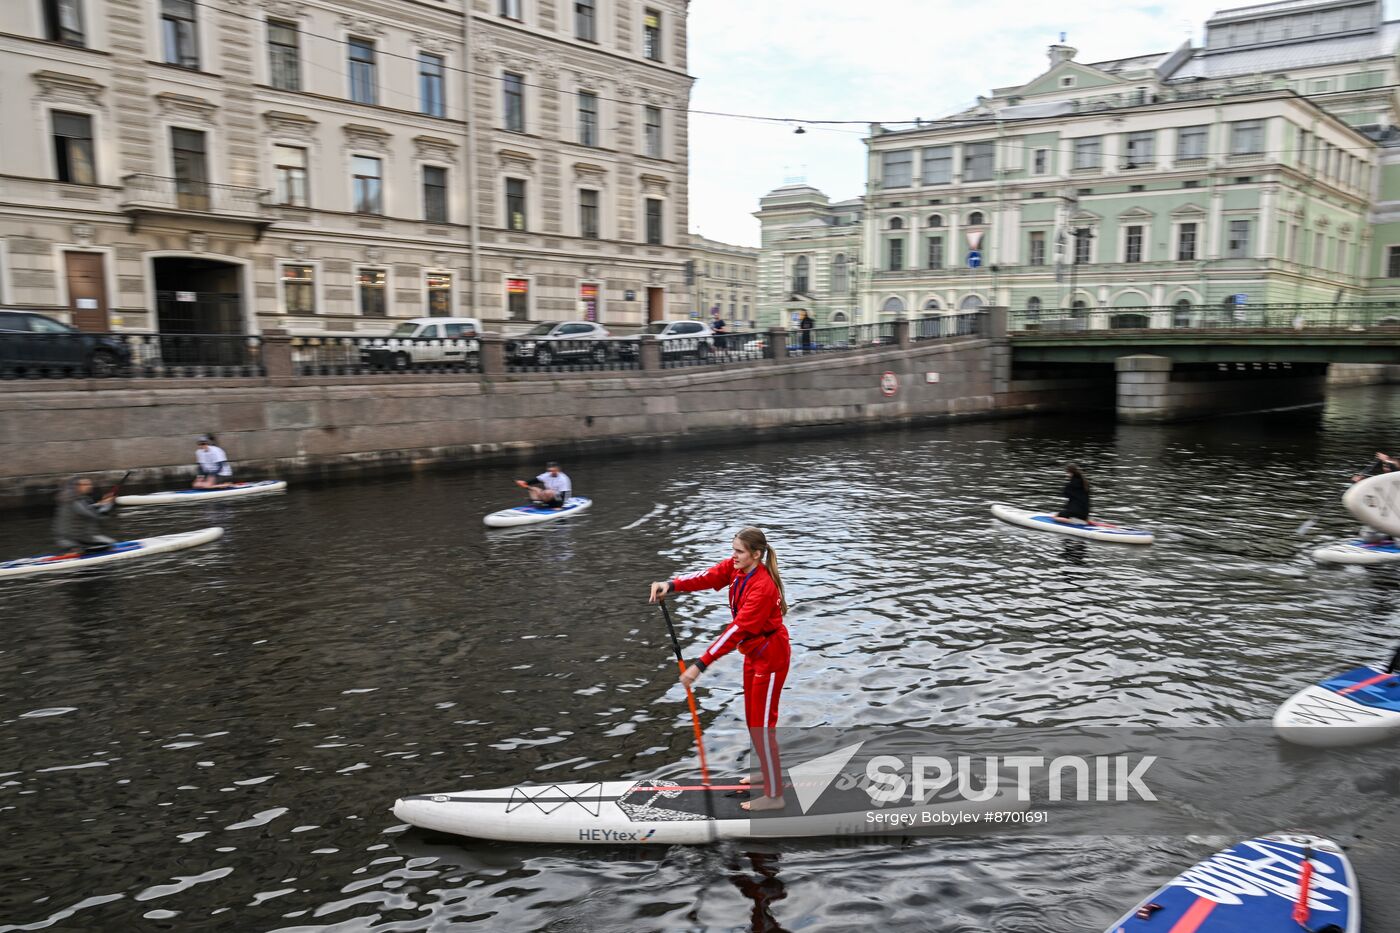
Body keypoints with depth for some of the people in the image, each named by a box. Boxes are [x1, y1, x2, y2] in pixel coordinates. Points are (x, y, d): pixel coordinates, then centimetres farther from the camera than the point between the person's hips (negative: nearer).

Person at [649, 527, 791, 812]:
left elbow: (737, 630, -35)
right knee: (752, 718, 20)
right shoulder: (736, 568, -5)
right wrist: (671, 585, -35)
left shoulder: (763, 587, -31)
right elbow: (707, 576, -17)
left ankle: (774, 796, 9)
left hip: (770, 656, -9)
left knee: (762, 725, -2)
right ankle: (768, 772, 40)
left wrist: (701, 664, -38)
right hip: (753, 652, 9)